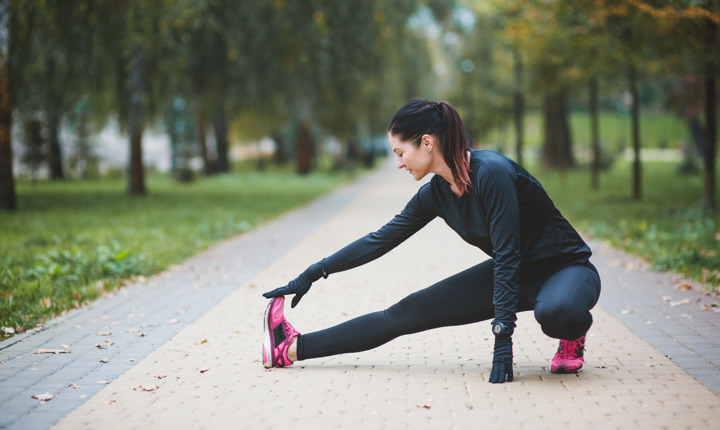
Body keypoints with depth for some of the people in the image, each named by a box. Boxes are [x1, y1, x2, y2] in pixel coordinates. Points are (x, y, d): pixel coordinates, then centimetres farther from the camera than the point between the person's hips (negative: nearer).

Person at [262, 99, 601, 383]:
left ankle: (572, 334, -7)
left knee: (555, 312, -43)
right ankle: (292, 349, 2)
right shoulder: (436, 194, -3)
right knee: (409, 312, -2)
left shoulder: (491, 172, -26)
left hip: (566, 269, -6)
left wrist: (503, 338, -28)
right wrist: (312, 275, 9)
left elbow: (507, 255, -27)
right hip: (514, 273, 7)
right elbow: (381, 239, 7)